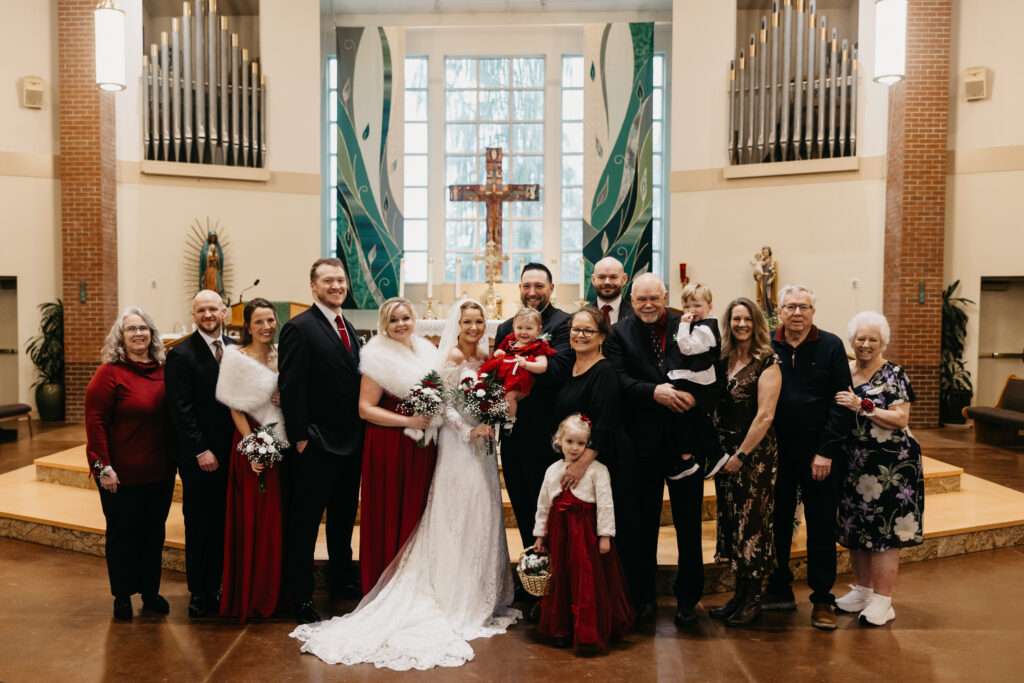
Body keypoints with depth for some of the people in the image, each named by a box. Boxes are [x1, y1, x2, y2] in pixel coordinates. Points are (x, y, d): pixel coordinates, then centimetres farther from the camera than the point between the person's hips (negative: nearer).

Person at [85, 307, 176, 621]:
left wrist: (174, 458, 9)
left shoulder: (162, 371, 5)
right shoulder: (110, 372, -10)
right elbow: (94, 420, -12)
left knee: (154, 532, 14)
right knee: (121, 534, 9)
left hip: (160, 472, 5)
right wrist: (103, 466, -16)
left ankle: (150, 592, 29)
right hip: (122, 474, -5)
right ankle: (122, 596, 26)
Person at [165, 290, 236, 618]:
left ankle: (216, 586, 23)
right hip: (199, 458, -4)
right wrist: (201, 451, -14)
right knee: (198, 525, 6)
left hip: (231, 454, 4)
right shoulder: (180, 354, -7)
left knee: (223, 523, 10)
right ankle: (198, 592, 19)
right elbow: (181, 409, -10)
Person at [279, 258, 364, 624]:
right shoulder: (299, 328, -12)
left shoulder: (348, 328, 13)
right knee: (305, 522, 4)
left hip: (351, 443, 8)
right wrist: (300, 437, -17)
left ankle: (343, 580, 37)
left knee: (344, 517, 21)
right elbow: (290, 390, -15)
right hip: (317, 446, -8)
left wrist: (360, 431, 10)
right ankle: (302, 597, 16)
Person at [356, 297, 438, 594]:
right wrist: (407, 421, -19)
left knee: (418, 514, 10)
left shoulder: (427, 351, 11)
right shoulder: (379, 356, -7)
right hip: (389, 446, -5)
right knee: (389, 516, 0)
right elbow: (365, 409, -12)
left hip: (423, 447, 6)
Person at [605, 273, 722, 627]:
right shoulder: (619, 333, 1)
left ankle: (688, 597, 26)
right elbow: (619, 379, -11)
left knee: (689, 521, 10)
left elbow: (716, 376, -3)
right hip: (643, 440, 0)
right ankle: (643, 597, 26)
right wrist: (653, 391, -24)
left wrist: (695, 397, -21)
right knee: (643, 521, 11)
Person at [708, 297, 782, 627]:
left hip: (754, 454, -6)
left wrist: (741, 455, -13)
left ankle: (753, 599, 15)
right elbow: (715, 407, 12)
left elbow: (765, 415, -14)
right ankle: (739, 592, 23)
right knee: (729, 521, 10)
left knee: (752, 522, 2)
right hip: (724, 451, 6)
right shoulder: (723, 359, 8)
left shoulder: (767, 362, -9)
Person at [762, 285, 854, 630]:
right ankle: (779, 589, 26)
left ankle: (822, 599, 19)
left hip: (818, 452, -2)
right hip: (776, 449, 2)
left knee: (821, 527, 6)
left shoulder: (830, 346, -3)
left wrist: (826, 451, -11)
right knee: (777, 522, 10)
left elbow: (841, 403, -5)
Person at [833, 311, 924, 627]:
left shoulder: (893, 374, -6)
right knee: (856, 528, 12)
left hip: (889, 466, -5)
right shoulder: (844, 371, 9)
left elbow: (900, 419, -14)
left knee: (883, 530, -2)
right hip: (853, 463, 5)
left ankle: (882, 600, 8)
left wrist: (863, 406, -22)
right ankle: (862, 590, 26)